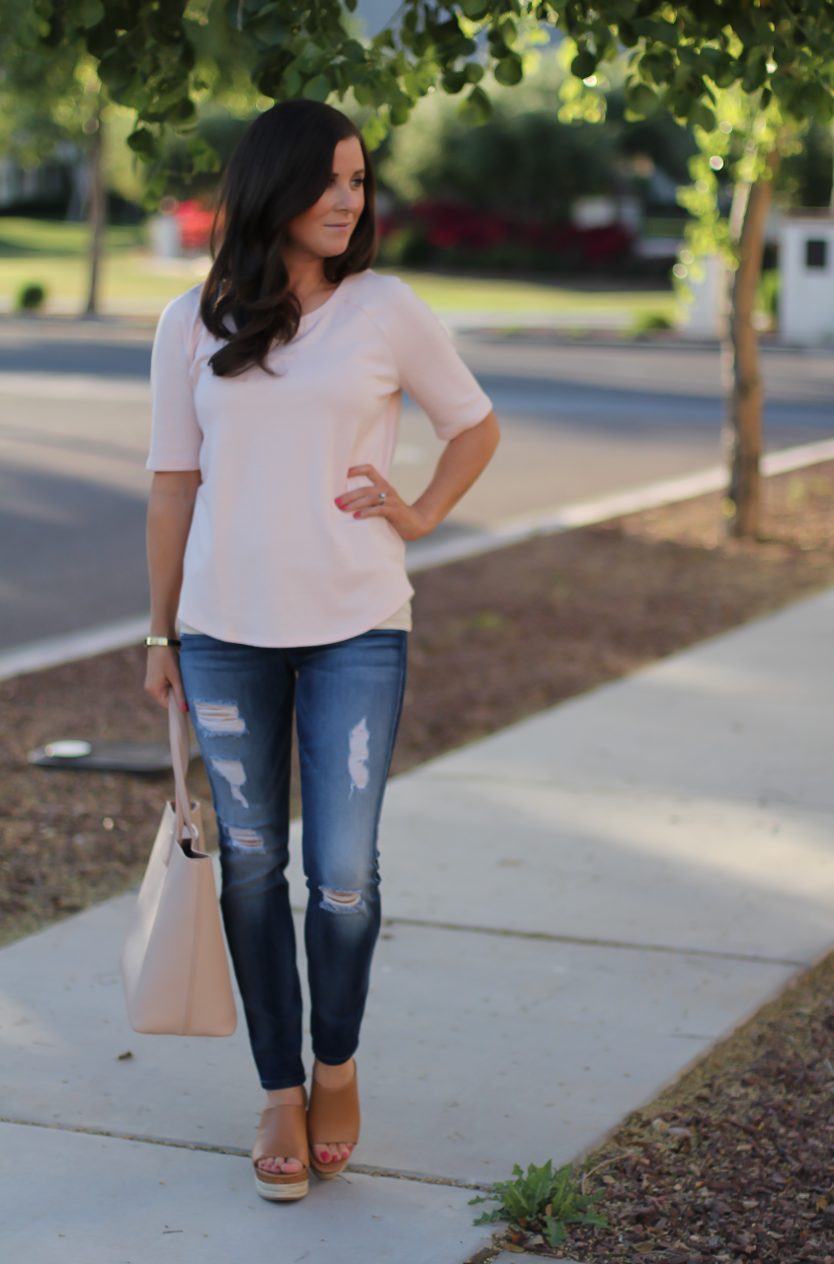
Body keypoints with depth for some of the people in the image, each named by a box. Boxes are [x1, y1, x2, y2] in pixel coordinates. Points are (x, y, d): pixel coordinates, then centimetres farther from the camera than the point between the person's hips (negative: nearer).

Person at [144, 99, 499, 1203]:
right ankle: (281, 1092, 22)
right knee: (251, 866, 7)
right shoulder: (193, 326, 5)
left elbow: (477, 426, 16)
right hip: (226, 630, 2)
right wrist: (162, 636, 9)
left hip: (356, 627, -1)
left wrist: (419, 516, 2)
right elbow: (172, 489, 8)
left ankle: (338, 1063, 24)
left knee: (343, 874, -3)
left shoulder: (387, 311, 2)